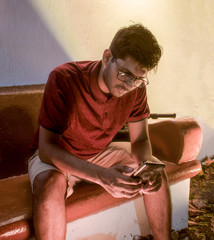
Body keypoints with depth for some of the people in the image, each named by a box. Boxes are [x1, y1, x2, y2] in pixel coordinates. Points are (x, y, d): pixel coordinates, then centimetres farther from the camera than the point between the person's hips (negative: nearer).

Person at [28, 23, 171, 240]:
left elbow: (140, 140, -5)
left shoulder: (136, 88, -15)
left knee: (156, 170, -11)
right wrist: (101, 176, -49)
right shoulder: (63, 79, -31)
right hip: (56, 155, -4)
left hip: (100, 153, 5)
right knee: (51, 185, -37)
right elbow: (47, 148, -33)